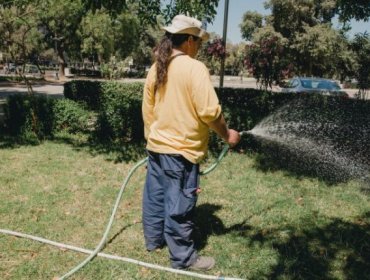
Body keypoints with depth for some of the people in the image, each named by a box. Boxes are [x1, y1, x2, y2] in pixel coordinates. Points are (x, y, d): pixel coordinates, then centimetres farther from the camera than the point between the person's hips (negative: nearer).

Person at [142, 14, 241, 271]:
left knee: (156, 196, 19)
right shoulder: (194, 68, -16)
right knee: (179, 205, 2)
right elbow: (209, 111, -20)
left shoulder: (156, 68, 8)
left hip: (156, 146, 8)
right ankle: (183, 258, 16)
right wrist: (227, 134, -5)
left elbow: (147, 110, 13)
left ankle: (153, 239, 37)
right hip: (181, 149, -8)